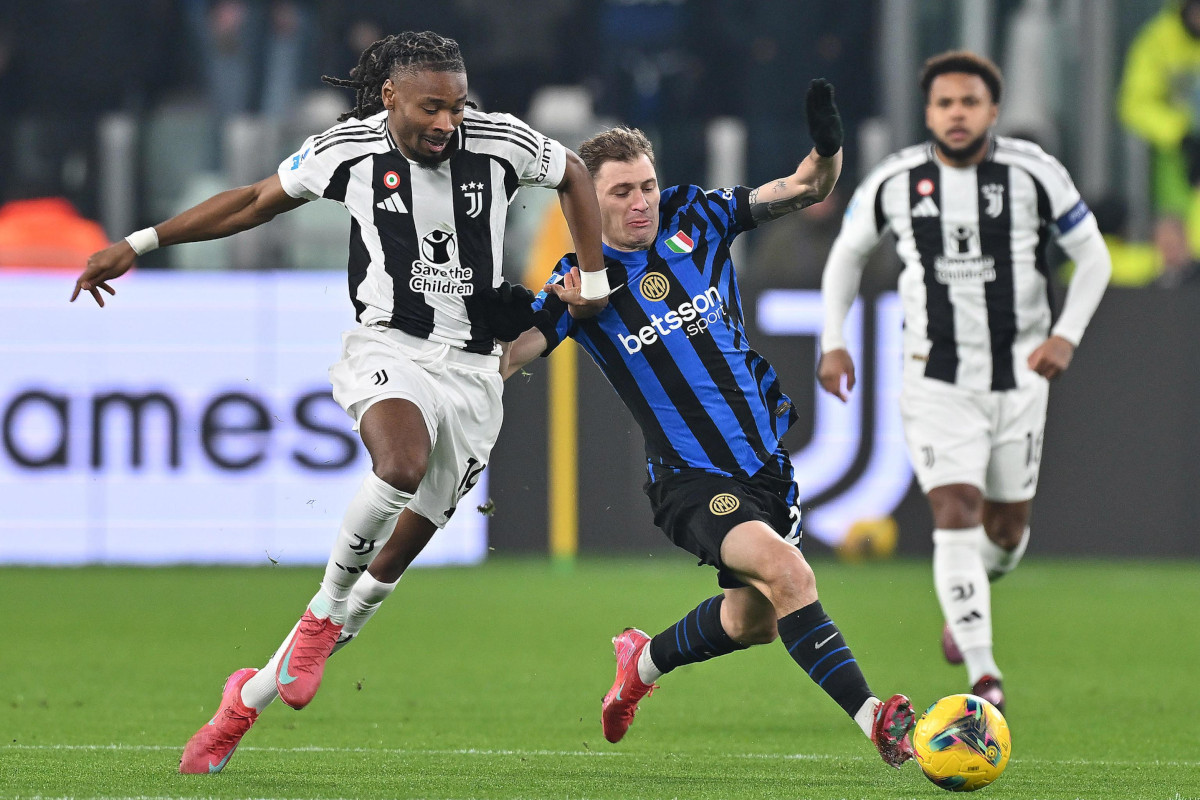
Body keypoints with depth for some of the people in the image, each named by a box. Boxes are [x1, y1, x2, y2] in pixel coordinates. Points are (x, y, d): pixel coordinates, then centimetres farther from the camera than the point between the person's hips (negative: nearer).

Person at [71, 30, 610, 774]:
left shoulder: (498, 141, -5)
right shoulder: (349, 149, -5)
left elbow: (576, 173, 16)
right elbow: (256, 201, 9)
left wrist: (595, 280, 14)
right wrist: (138, 245, 8)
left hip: (471, 370, 2)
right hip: (388, 348, -2)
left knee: (392, 560, -1)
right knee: (401, 466, -38)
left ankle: (251, 696, 11)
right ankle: (326, 613, -15)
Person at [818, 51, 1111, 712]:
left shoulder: (1033, 173, -8)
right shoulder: (894, 181, -4)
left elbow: (1092, 257, 1)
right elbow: (846, 254, 13)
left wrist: (1067, 336, -13)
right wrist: (832, 342, 3)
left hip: (1018, 379, 1)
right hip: (936, 381, -1)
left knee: (1006, 530, 11)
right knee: (956, 518, -15)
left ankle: (965, 594, 47)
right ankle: (982, 673, -15)